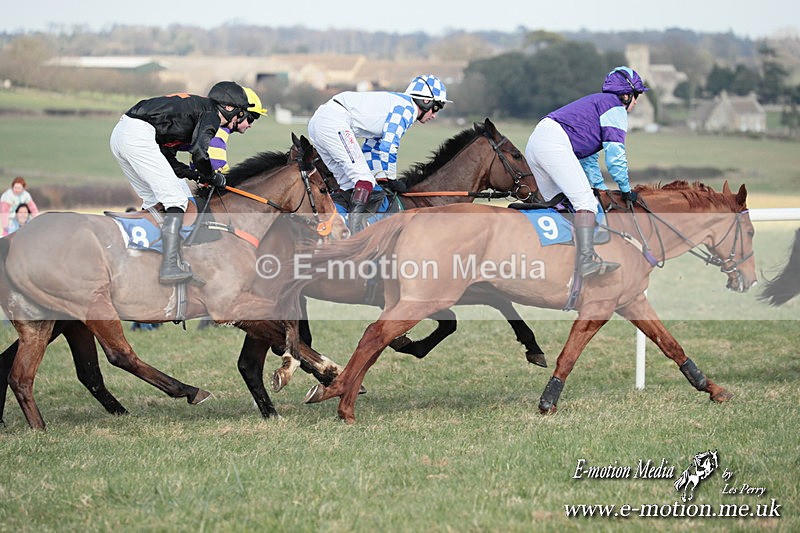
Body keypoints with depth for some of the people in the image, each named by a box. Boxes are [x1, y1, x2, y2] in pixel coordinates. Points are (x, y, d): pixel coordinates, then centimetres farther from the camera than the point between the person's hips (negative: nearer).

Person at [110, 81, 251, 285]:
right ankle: (170, 268, -16)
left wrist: (199, 176, 18)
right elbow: (199, 152, -15)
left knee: (153, 199, 21)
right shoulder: (210, 113, 2)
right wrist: (213, 178, 3)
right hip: (139, 135, -10)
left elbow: (167, 157, 25)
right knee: (176, 199, -8)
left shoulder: (193, 105, 28)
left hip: (119, 134, 10)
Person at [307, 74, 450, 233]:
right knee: (364, 178, -12)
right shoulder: (406, 107, -3)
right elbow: (388, 145, -12)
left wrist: (379, 177, 28)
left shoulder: (395, 104, 27)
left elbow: (370, 147, 31)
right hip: (334, 121, -10)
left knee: (348, 183, 14)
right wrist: (391, 179, -3)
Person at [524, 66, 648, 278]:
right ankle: (587, 259, -32)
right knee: (585, 200, -18)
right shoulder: (615, 107, 5)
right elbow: (615, 151, -3)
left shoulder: (597, 102, 35)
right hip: (555, 143, -10)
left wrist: (601, 187, 34)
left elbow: (587, 156, 36)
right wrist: (625, 188, 4)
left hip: (534, 143, 10)